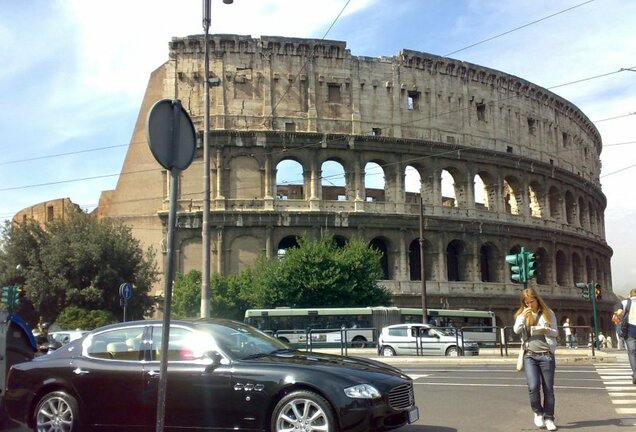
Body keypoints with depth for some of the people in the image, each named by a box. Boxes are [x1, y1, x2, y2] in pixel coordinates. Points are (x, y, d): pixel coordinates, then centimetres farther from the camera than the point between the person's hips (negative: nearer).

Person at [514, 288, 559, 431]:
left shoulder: (548, 313, 6)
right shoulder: (522, 314, 9)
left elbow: (556, 332, 6)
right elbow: (516, 330, -5)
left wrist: (546, 330, -15)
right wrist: (523, 315, -15)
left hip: (546, 355, 0)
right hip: (530, 355, 0)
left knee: (548, 388, 2)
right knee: (533, 387, -12)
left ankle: (549, 418, 13)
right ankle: (538, 412, 12)